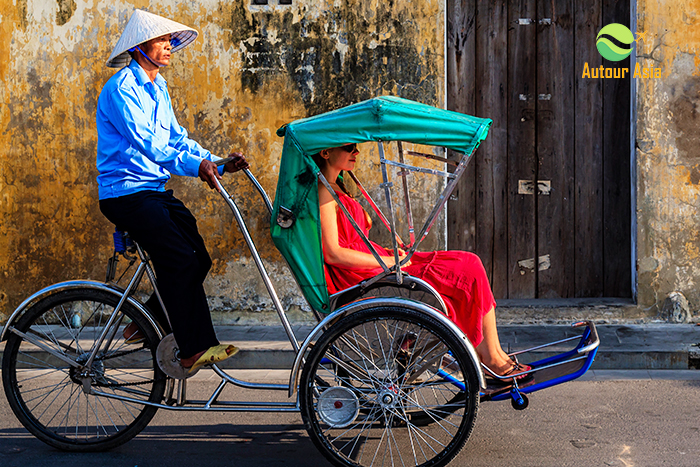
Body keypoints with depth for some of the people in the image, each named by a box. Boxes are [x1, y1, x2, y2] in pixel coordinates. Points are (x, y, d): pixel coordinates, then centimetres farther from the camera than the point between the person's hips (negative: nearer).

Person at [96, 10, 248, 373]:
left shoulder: (158, 87, 17)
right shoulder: (121, 88, -12)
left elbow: (177, 139, 13)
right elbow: (145, 142, -23)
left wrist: (218, 164, -1)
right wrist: (195, 165, -31)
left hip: (156, 190, 9)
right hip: (126, 193, -9)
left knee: (199, 260, 0)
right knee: (180, 260, -19)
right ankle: (194, 350, -13)